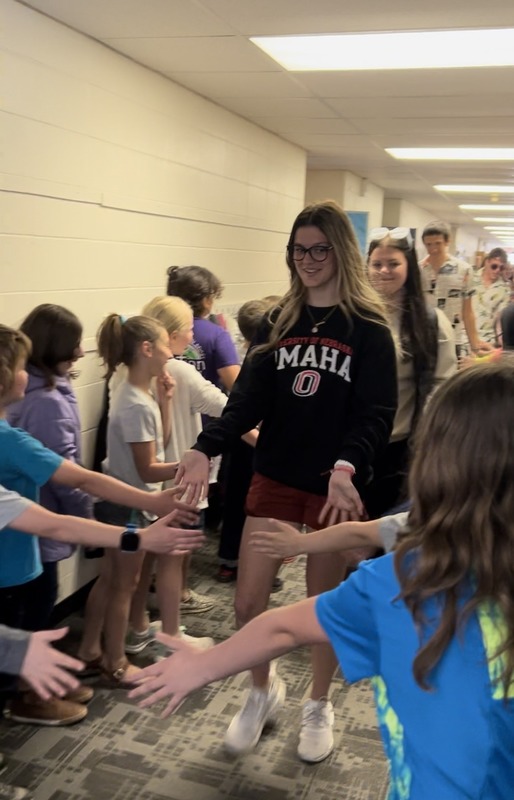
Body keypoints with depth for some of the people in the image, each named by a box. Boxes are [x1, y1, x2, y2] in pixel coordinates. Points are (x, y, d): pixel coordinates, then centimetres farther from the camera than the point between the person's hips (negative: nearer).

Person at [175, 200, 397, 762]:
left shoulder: (368, 328, -6)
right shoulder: (278, 322, 4)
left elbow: (377, 414, -14)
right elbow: (249, 397, -4)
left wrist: (346, 466, -33)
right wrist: (205, 449, -20)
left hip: (334, 487, -3)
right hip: (274, 479, 3)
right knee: (247, 603, 4)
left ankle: (318, 707, 37)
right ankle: (262, 691, 34)